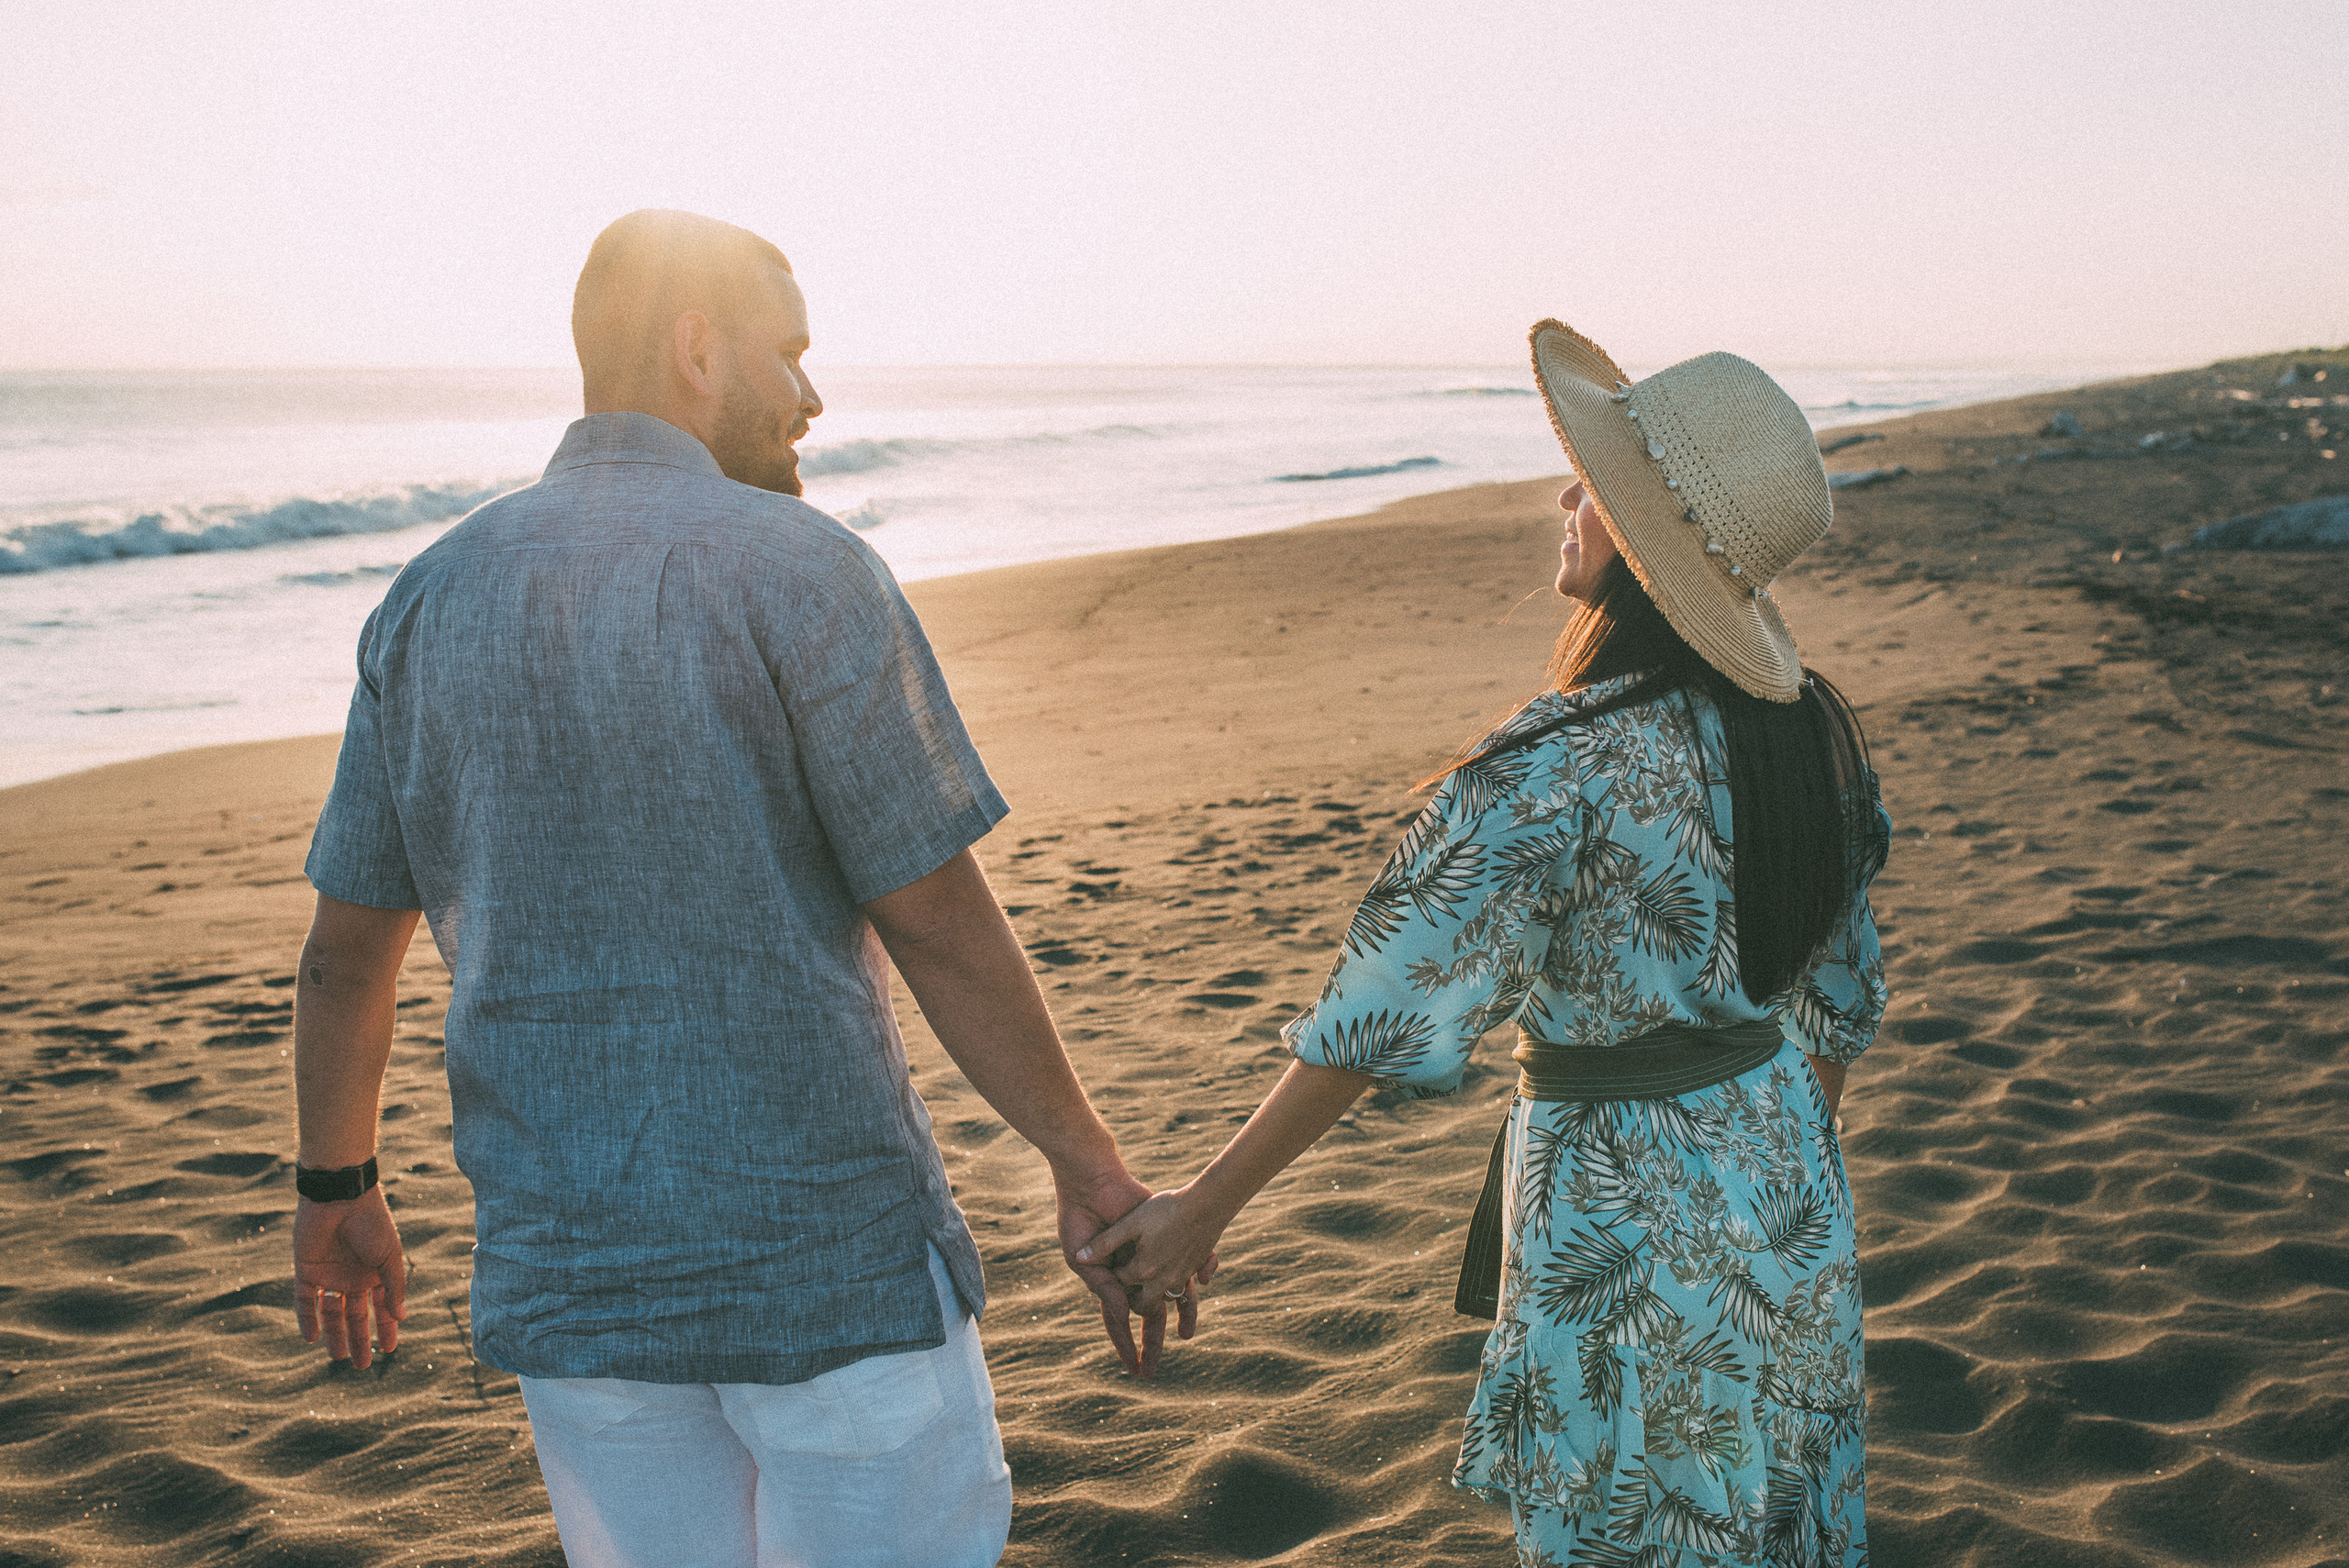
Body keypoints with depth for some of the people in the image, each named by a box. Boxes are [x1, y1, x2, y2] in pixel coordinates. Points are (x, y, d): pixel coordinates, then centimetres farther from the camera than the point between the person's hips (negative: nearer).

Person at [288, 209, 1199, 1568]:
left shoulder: (431, 601, 5)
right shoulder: (798, 567, -12)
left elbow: (348, 950, 10)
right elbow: (942, 928, -13)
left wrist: (338, 1186, 24)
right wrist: (1093, 1171, -3)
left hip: (566, 1276, 6)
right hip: (836, 1257, -5)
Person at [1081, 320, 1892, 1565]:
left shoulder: (1564, 769, -26)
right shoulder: (1807, 729, -2)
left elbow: (1387, 1016, -27)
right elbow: (1841, 994, 10)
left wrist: (1204, 1208, -21)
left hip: (1627, 1219, -7)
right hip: (1785, 1198, 7)